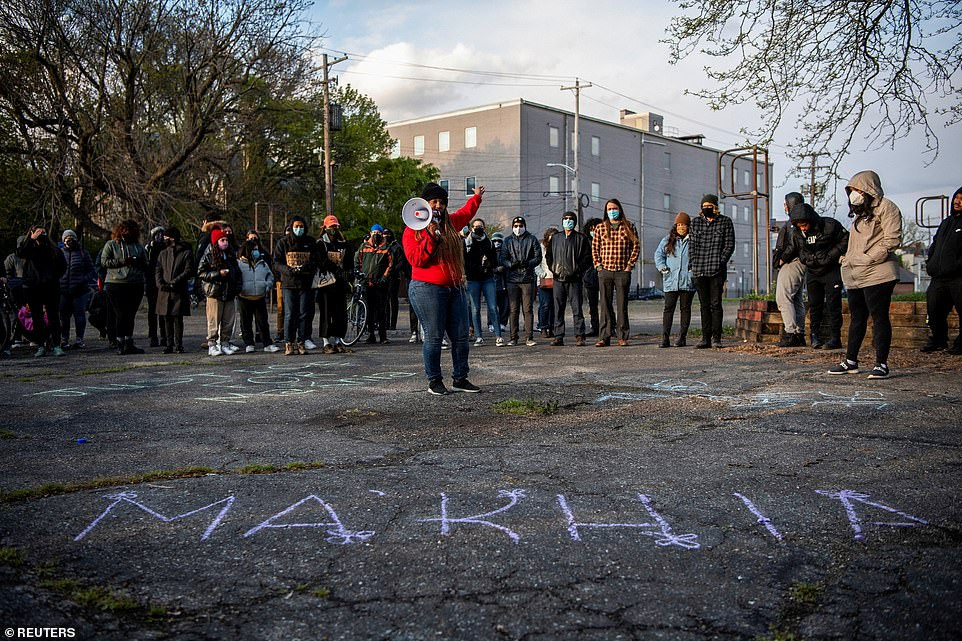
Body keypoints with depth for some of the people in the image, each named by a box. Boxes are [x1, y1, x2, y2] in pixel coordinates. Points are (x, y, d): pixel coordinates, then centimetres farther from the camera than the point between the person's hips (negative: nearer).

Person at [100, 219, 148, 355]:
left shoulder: (138, 246, 16)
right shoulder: (111, 244, 6)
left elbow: (145, 264, 18)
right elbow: (104, 261, -2)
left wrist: (138, 262, -5)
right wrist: (122, 261, -13)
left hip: (136, 284, 4)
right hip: (116, 284, -3)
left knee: (131, 315, 6)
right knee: (121, 314, -5)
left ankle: (129, 343, 13)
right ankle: (120, 343, 1)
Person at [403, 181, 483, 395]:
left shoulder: (450, 223, 15)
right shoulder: (413, 231, -3)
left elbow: (465, 213, 38)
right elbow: (416, 260, -13)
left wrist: (477, 197, 51)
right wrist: (431, 237, -20)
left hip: (455, 289, 6)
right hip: (428, 289, -6)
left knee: (461, 336, 5)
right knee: (434, 337, -5)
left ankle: (460, 379, 14)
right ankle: (434, 381, 6)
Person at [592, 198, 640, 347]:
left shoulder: (629, 227, 6)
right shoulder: (600, 228, 9)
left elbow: (636, 246, 4)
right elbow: (594, 248, 10)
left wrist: (630, 265, -4)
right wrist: (598, 265, 0)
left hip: (623, 272, -1)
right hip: (605, 272, 1)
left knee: (622, 305, 2)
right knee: (605, 305, 2)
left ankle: (622, 337, 8)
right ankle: (604, 337, 5)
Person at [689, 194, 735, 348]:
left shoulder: (725, 222, 5)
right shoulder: (696, 222, 13)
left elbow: (730, 245, 2)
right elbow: (692, 245, 14)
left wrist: (720, 262, -9)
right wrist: (692, 263, 3)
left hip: (717, 270, -3)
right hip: (699, 271, 3)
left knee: (716, 304, -5)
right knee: (704, 305, 6)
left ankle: (716, 338, -2)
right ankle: (705, 338, 8)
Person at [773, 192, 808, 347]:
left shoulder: (793, 222, -12)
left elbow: (794, 243, -22)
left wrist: (783, 258, -13)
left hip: (791, 264, -11)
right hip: (800, 263, 11)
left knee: (783, 298, -12)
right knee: (797, 300, 11)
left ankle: (791, 333, -17)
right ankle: (800, 335, 12)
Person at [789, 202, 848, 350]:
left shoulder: (830, 225, -16)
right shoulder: (797, 232, -4)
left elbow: (845, 240, -6)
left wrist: (831, 256, -15)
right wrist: (805, 259, -5)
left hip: (831, 271, -4)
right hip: (812, 272, 4)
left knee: (833, 304, -5)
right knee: (815, 305, 6)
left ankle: (835, 338, -1)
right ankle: (815, 336, 13)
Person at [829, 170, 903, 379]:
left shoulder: (885, 207, -5)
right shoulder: (860, 212, 23)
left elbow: (892, 240, -14)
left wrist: (869, 258, -17)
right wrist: (848, 259, 13)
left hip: (877, 274, -9)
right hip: (855, 276, 9)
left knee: (879, 317, -7)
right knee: (857, 318, 12)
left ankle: (881, 364, -4)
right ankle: (850, 361, 18)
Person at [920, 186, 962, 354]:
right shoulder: (946, 222, 24)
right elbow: (935, 244, 27)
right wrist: (930, 263, 14)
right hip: (938, 277, 7)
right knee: (934, 309, 7)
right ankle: (938, 339, 22)